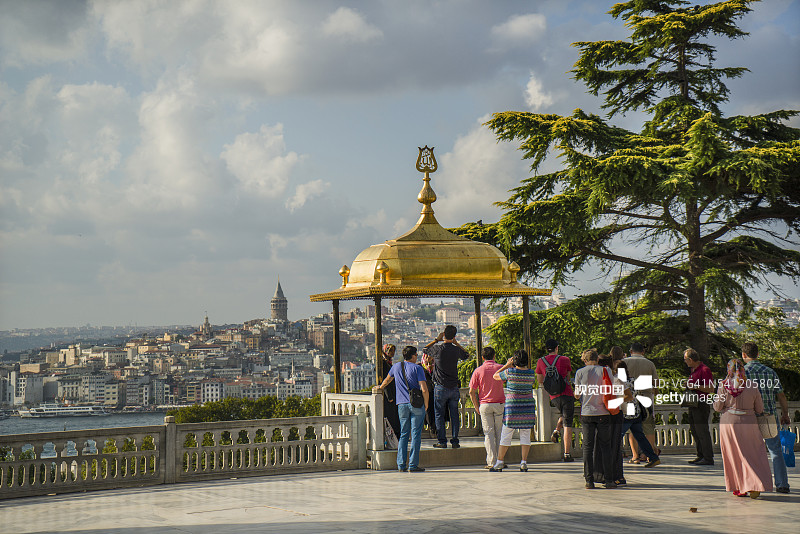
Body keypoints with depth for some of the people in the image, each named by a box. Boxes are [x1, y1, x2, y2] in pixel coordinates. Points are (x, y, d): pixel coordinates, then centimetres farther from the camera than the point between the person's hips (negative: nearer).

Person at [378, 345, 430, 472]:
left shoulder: (396, 366, 11)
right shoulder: (417, 368, -3)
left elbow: (387, 380, 31)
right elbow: (424, 389, -12)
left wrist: (380, 388, 51)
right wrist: (426, 404, 2)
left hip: (402, 405, 4)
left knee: (403, 434, 10)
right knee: (415, 434, -1)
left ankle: (401, 464, 6)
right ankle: (413, 465, -3)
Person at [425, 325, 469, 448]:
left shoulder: (438, 348, -11)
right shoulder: (456, 350, -2)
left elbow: (425, 348, 11)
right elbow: (466, 355, 22)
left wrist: (437, 339, 17)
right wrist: (456, 343, 21)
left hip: (440, 388, -3)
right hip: (454, 387, 3)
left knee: (439, 415, 4)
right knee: (454, 415, 7)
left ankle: (442, 441, 3)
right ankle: (455, 441, 8)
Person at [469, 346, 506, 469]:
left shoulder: (478, 371, -3)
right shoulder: (500, 368, -2)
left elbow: (472, 392, -4)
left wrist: (477, 407, 5)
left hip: (485, 405, 0)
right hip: (500, 404, 0)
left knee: (488, 433, 3)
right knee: (500, 433, 9)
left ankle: (491, 462, -1)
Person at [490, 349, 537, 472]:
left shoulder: (509, 372, -10)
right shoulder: (531, 373, -1)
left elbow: (495, 376, 5)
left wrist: (507, 365, 6)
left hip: (512, 407, -2)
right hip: (528, 407, 2)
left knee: (506, 435, 4)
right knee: (525, 435, 8)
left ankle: (499, 463, 6)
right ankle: (524, 463, 3)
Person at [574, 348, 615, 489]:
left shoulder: (580, 372, 1)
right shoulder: (604, 371, 1)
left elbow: (577, 394, 3)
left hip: (586, 413, 0)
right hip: (603, 413, 0)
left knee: (588, 447, 4)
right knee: (605, 446, 6)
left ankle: (589, 480, 0)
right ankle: (608, 480, 3)